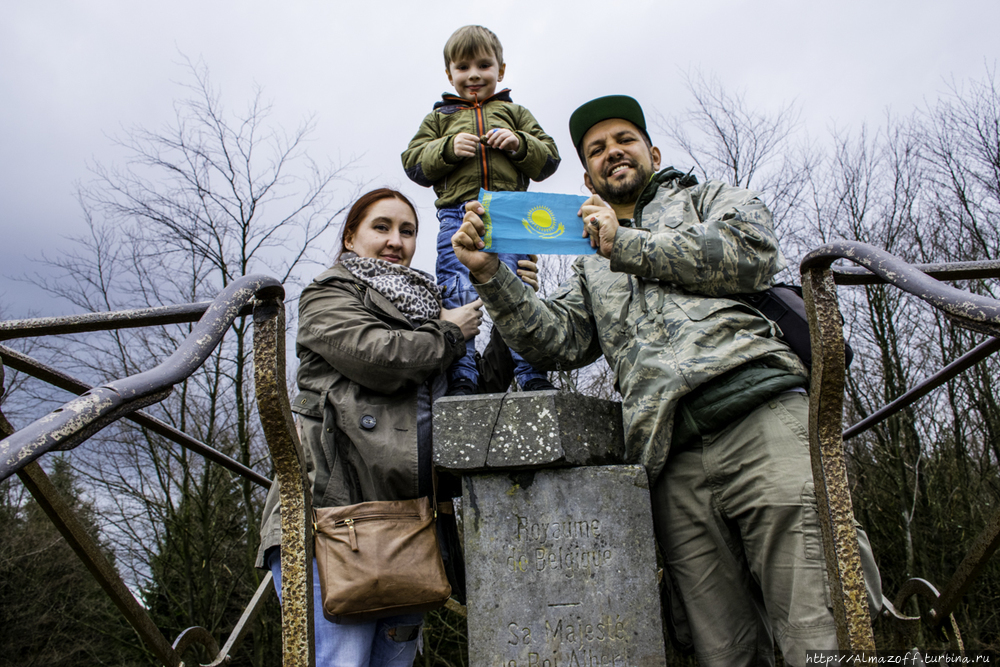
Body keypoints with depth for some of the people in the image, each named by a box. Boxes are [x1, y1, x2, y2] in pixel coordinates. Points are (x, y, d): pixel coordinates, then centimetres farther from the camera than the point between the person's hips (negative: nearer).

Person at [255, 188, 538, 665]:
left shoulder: (422, 307, 28)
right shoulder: (328, 295, 9)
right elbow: (377, 357, -13)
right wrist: (449, 333, 3)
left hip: (405, 514, 6)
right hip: (332, 505, -6)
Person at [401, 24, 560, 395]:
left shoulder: (514, 113, 25)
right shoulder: (440, 118, 25)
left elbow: (549, 159, 18)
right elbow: (413, 163, 13)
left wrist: (519, 144, -2)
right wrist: (448, 149, -5)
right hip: (457, 215, 1)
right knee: (457, 296, -10)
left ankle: (532, 374, -8)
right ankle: (461, 378, -8)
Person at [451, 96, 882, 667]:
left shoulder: (710, 197, 24)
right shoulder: (591, 269, 32)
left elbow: (753, 254, 2)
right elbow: (558, 341, 15)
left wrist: (628, 244, 4)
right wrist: (491, 275, 3)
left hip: (760, 416, -3)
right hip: (672, 461, 3)